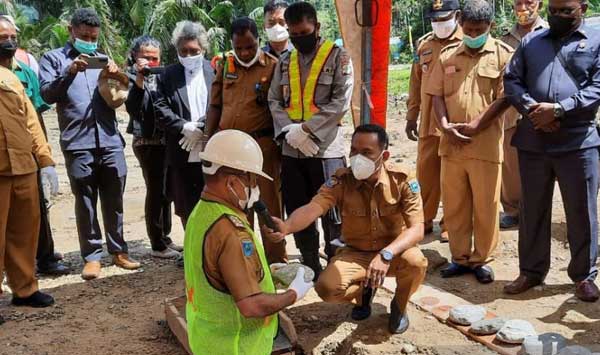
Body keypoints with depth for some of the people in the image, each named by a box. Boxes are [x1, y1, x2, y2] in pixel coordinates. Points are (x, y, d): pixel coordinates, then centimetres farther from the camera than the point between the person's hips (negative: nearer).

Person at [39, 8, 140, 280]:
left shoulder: (103, 59, 19)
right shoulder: (53, 58, 8)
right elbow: (47, 94, -6)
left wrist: (116, 77, -6)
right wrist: (69, 72, -20)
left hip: (110, 140, 3)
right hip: (78, 143, -3)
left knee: (114, 200, 7)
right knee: (85, 202, 2)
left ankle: (118, 250, 17)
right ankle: (92, 255, 10)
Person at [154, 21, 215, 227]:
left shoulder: (215, 71, 3)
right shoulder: (168, 75, 8)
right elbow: (161, 109, 1)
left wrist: (201, 128, -13)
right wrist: (184, 127, -12)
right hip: (182, 155, 2)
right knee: (186, 209, 9)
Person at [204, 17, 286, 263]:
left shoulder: (273, 66, -2)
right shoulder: (225, 66, 10)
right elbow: (215, 106, 13)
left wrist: (282, 145, -6)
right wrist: (208, 142, 8)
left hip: (263, 145, -4)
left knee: (269, 205, 1)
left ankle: (276, 263, 12)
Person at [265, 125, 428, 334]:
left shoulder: (402, 180, -19)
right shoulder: (342, 180, -16)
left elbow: (416, 229, -26)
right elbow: (313, 208, -32)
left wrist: (386, 255, -45)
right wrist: (286, 227, -55)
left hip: (393, 250, -1)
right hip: (356, 252, 1)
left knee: (416, 262, -35)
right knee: (327, 288, -25)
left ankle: (399, 305, 2)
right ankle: (363, 291, 13)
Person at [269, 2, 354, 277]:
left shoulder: (338, 57, -2)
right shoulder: (285, 61, 13)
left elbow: (341, 102, -11)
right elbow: (274, 101, 9)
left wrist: (305, 128, -15)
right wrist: (289, 130, -10)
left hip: (326, 149, -5)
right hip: (291, 150, 5)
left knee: (331, 213, 2)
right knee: (297, 211, 12)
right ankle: (310, 267, 26)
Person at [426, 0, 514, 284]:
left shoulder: (504, 55, -2)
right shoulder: (447, 55, 10)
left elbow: (504, 98, -8)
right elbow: (437, 95, 8)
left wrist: (474, 126, -14)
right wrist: (445, 126, -8)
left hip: (486, 145, -3)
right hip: (451, 144, 4)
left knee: (486, 207, 5)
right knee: (453, 205, 10)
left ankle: (481, 259, 21)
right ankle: (460, 258, 24)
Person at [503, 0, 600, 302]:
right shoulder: (530, 42, 14)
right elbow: (511, 80, 8)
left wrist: (558, 109, -17)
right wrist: (530, 108, -10)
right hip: (532, 140, 3)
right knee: (532, 209, 11)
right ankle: (531, 270, 24)